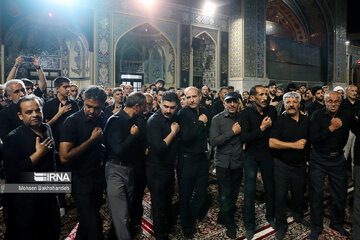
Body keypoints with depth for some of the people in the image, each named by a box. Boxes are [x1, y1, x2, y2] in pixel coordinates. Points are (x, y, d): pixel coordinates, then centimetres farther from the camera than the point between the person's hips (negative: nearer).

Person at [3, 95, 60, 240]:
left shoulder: (47, 129, 3)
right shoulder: (14, 138, -18)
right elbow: (12, 173, -27)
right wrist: (39, 153, -24)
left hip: (48, 195, 6)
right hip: (25, 202, -6)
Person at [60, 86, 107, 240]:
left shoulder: (101, 119, 2)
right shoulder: (72, 122, -17)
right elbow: (64, 157, -24)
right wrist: (92, 139, -22)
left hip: (98, 177, 7)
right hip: (81, 181, -6)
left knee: (90, 216, 24)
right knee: (94, 227, -4)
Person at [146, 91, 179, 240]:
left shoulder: (173, 119, 3)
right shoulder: (154, 120, -21)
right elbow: (159, 149, -30)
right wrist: (173, 132, -22)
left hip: (169, 167, 8)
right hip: (157, 170, -8)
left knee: (168, 198, 27)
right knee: (159, 205, 8)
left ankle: (169, 224, 51)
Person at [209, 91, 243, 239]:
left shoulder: (242, 118, 4)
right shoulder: (217, 119, -6)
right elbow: (213, 141, -16)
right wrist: (233, 132, -16)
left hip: (238, 162, 4)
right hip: (223, 162, -4)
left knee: (234, 194, 13)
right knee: (225, 195, 4)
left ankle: (223, 217, 37)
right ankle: (230, 224, 26)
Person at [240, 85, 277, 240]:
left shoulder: (272, 110, -3)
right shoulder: (247, 113, -12)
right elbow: (244, 138, -20)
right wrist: (261, 128, -24)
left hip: (267, 154, 3)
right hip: (251, 156, -3)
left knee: (270, 188, 16)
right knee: (249, 191, 2)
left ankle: (270, 216, 41)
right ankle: (249, 225, 19)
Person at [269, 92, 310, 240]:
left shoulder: (306, 120, 5)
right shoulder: (280, 121, -12)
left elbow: (309, 138, 22)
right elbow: (272, 143, -22)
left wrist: (305, 142, 1)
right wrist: (294, 145, -20)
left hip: (300, 164, 5)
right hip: (282, 165, -4)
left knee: (299, 193, 20)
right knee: (281, 195, 4)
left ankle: (298, 216, 47)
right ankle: (281, 226, 22)